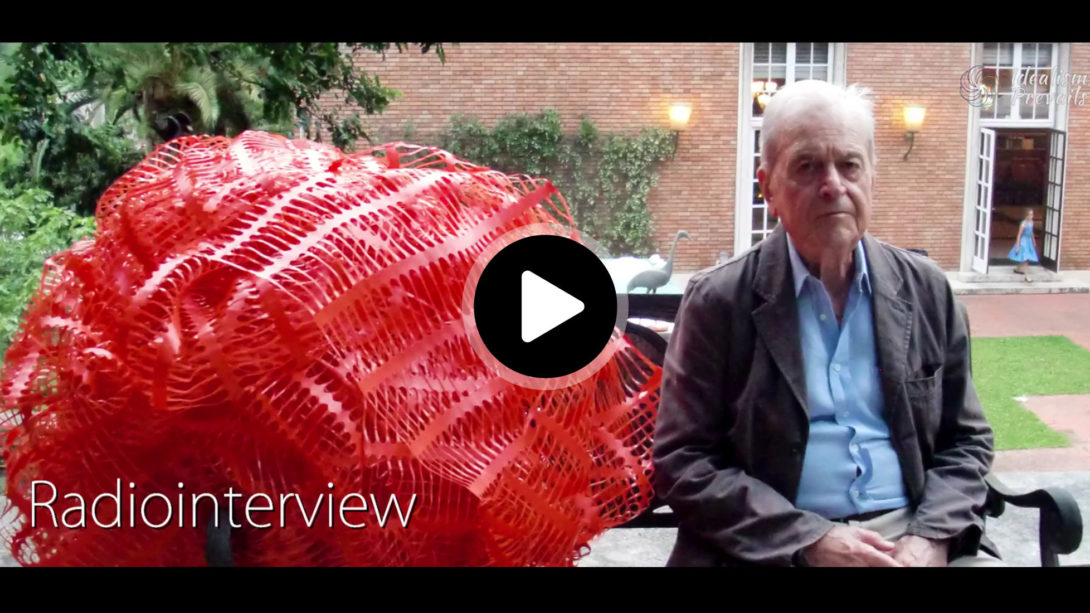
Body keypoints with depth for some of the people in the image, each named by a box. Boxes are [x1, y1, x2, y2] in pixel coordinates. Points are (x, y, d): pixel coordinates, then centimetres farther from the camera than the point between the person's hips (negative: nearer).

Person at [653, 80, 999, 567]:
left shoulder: (927, 290, 7)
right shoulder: (717, 302, -4)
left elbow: (965, 440, 11)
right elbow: (682, 460, -5)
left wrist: (932, 537, -6)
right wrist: (809, 539, -14)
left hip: (909, 533, 3)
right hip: (773, 546, -2)